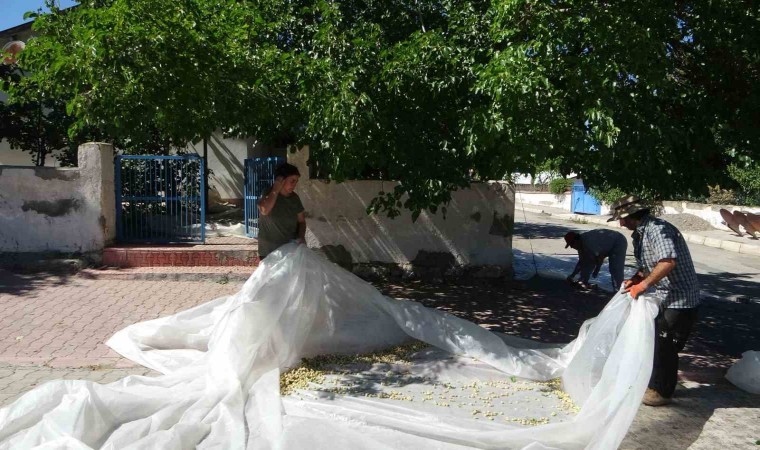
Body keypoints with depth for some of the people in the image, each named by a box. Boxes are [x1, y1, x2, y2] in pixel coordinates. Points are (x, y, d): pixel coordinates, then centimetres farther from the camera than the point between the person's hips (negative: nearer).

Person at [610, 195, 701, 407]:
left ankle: (661, 392, 15)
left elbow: (668, 262, -35)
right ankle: (654, 383, 34)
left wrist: (643, 285, -30)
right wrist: (635, 279, 1)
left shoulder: (658, 229, -22)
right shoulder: (641, 233, 10)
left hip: (680, 300, -10)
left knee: (664, 346, 0)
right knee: (654, 341, 19)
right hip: (664, 298, 10)